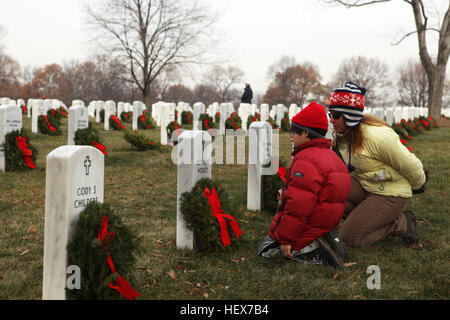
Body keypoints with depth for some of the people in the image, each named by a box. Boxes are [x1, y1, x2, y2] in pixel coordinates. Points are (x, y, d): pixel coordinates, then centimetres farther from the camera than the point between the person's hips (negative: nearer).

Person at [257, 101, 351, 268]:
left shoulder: (305, 160, -21)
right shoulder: (332, 156, 12)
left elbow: (298, 206, -27)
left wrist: (286, 239, -21)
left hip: (306, 228, -10)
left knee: (265, 250, 2)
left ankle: (315, 253, -11)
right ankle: (317, 243, 5)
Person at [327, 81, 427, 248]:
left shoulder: (378, 136, -28)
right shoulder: (343, 135, -1)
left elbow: (410, 165, -15)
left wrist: (418, 185, 2)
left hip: (389, 195, -7)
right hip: (363, 185, 8)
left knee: (349, 237, -15)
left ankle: (402, 223, 3)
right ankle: (363, 216, 2)